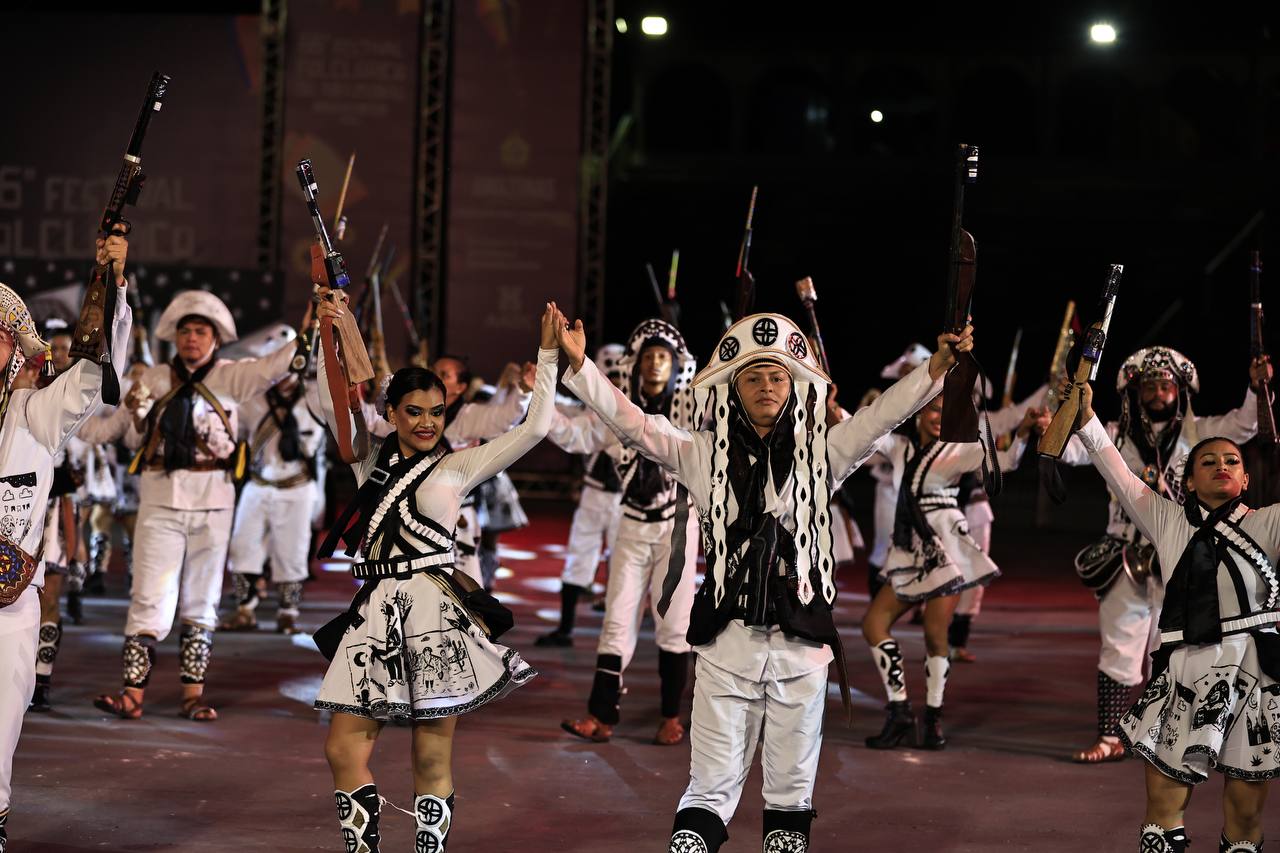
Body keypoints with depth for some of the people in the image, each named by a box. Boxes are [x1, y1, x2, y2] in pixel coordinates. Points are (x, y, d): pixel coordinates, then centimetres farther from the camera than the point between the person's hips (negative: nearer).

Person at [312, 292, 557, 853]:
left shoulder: (458, 465, 6)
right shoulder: (372, 459, 15)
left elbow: (534, 427, 1)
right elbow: (331, 404, 12)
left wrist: (548, 356, -2)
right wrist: (328, 333, 4)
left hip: (435, 609, -4)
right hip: (377, 611, 4)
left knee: (432, 760, -1)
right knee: (343, 749, 0)